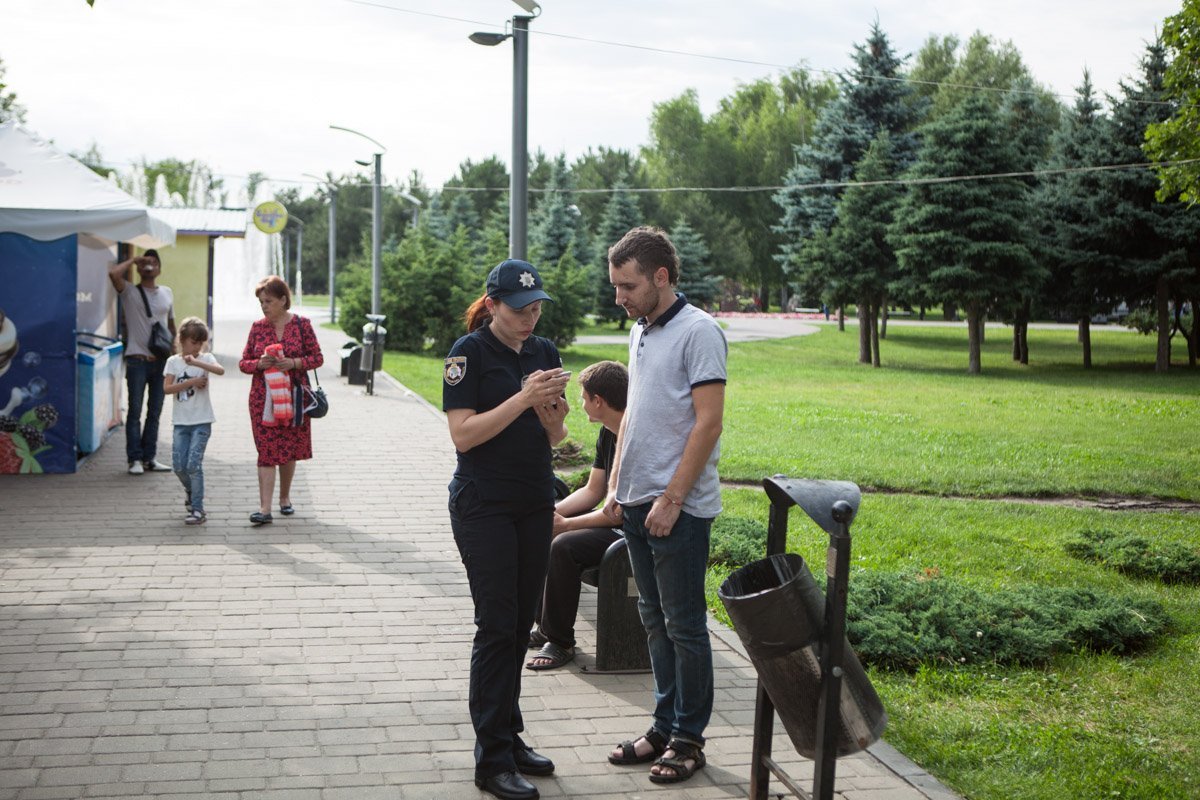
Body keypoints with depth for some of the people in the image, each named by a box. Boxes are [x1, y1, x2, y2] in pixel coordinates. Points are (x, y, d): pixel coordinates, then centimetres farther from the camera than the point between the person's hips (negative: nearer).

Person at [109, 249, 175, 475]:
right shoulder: (130, 292, 2)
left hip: (160, 360, 4)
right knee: (135, 410, -5)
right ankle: (135, 459, -3)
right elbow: (113, 273, -17)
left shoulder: (167, 293, 15)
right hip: (137, 359, -4)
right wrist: (134, 259, -5)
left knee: (155, 411, 7)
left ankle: (150, 458, 13)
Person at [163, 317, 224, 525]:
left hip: (202, 421, -3)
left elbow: (220, 370, -23)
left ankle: (198, 510, -2)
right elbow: (167, 388, -6)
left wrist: (195, 362, -34)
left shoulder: (206, 358, -2)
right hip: (181, 421, 3)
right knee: (178, 465, 3)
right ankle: (190, 490, 35)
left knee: (194, 464, -9)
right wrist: (192, 382, -14)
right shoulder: (173, 361, 4)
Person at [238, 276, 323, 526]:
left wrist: (294, 363, -16)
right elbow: (243, 363, 8)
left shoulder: (301, 324, 0)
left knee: (290, 449, 9)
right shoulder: (257, 327, 5)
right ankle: (265, 509, -9)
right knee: (267, 452, -6)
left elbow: (317, 357, 1)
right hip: (263, 399, 0)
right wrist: (259, 364, -13)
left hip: (293, 396, 0)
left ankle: (285, 498, 29)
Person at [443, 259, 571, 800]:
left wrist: (551, 408, -12)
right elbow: (463, 434, -15)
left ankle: (509, 737, 21)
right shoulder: (469, 353, -8)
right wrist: (523, 398, -21)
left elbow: (555, 436, 10)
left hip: (534, 505, 6)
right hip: (484, 506, -6)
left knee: (521, 624, 10)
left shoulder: (543, 352, 9)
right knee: (497, 626, -7)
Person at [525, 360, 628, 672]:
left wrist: (566, 524, -18)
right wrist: (553, 512, -3)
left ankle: (561, 642, -12)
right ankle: (545, 626, 12)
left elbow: (623, 511, -25)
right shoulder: (608, 433, 8)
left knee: (563, 547, -27)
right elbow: (593, 491, 13)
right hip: (615, 519, 10)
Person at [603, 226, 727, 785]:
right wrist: (616, 483, 15)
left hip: (679, 508, -8)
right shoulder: (639, 331, 14)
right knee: (655, 619, 15)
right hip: (637, 503, 8)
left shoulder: (698, 332, -13)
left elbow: (708, 423, -17)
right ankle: (665, 726, 25)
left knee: (684, 624, 1)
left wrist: (672, 499, -18)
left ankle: (688, 739, 11)